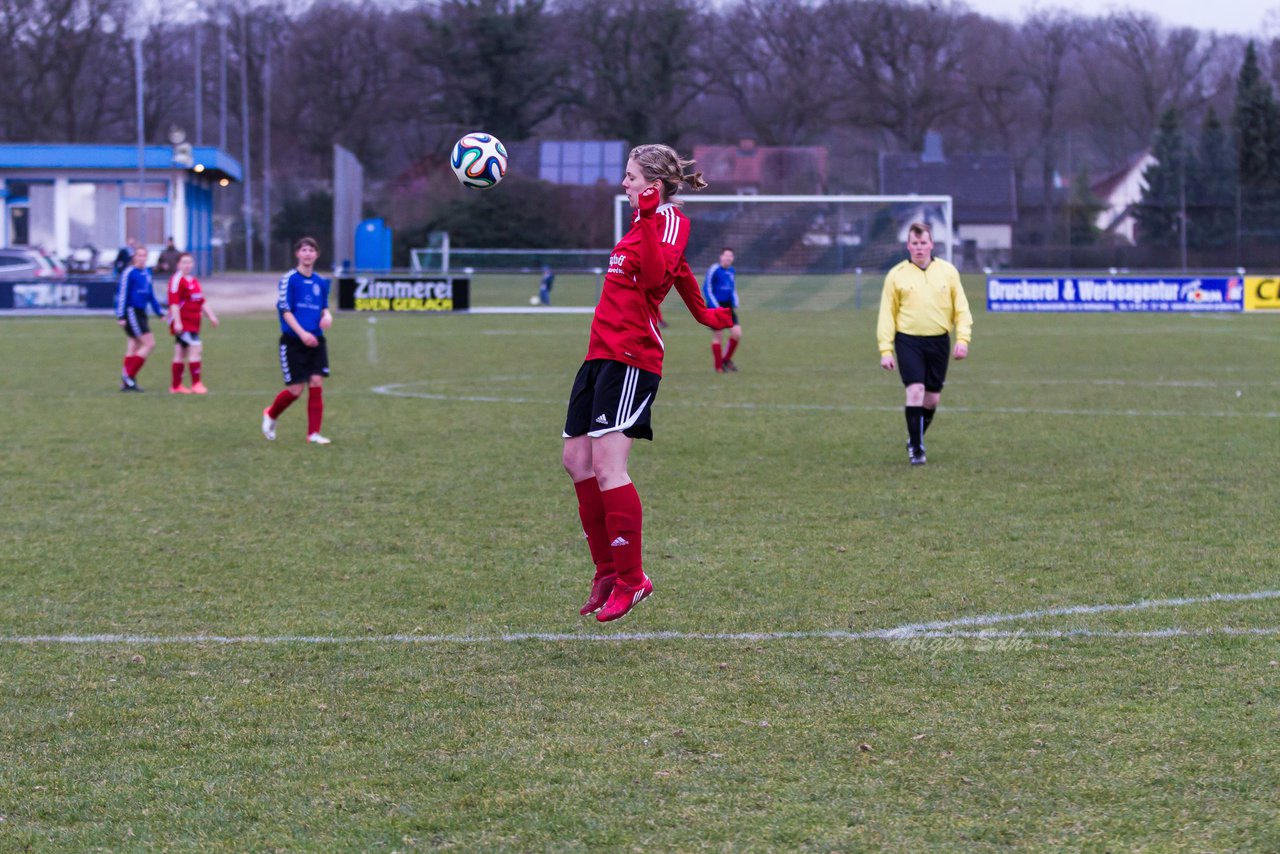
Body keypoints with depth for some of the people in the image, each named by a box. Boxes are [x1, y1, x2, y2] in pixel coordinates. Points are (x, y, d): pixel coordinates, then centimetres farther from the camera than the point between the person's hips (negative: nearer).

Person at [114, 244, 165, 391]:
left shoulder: (147, 273, 13)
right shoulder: (129, 273, -11)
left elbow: (150, 295, 22)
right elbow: (122, 294, -12)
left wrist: (160, 312, 21)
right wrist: (121, 316, -15)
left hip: (141, 313, 8)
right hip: (131, 312, -8)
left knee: (134, 346, 8)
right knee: (149, 344, -13)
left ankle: (127, 382, 12)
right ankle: (128, 375, -10)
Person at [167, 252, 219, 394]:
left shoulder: (194, 281, 17)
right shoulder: (177, 280, -11)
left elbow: (202, 302, 23)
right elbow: (174, 302, -17)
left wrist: (211, 316, 18)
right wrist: (177, 322, -22)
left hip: (193, 323, 9)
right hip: (182, 323, -9)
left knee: (180, 353, 12)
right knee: (196, 347, -17)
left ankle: (176, 386, 18)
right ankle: (196, 383, -17)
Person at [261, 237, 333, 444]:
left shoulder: (321, 282, 10)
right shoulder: (290, 279, -7)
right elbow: (285, 310, -11)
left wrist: (326, 316, -3)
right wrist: (302, 333, -21)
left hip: (315, 341, 4)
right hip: (293, 342, -4)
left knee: (317, 383, -7)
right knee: (295, 390, -4)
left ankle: (314, 433, -2)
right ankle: (270, 415, 25)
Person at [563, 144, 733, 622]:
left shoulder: (670, 219, -8)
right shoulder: (645, 221, 20)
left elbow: (657, 272, -26)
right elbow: (679, 270, 37)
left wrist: (647, 217, -31)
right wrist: (701, 313, 47)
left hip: (631, 358, -10)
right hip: (602, 352, 10)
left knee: (607, 464, -16)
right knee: (577, 461, 7)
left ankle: (631, 579, -10)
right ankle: (608, 572, 14)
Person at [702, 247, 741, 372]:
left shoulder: (731, 271, 10)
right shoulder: (714, 270, -11)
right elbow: (707, 289, -11)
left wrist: (735, 305, 9)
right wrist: (716, 307, -16)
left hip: (728, 306, 6)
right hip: (716, 306, -6)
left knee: (737, 333, -3)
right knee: (717, 336, -3)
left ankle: (726, 359, 17)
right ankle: (719, 367, 7)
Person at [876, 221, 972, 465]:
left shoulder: (948, 272, 6)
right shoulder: (896, 275, 1)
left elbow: (961, 309, 7)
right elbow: (887, 314, 2)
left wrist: (962, 339, -4)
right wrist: (885, 349, -4)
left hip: (939, 341, 2)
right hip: (908, 340, -2)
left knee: (932, 397, 8)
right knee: (915, 390, -15)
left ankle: (916, 439, 30)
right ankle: (916, 448, -7)